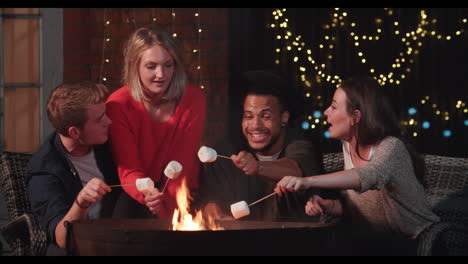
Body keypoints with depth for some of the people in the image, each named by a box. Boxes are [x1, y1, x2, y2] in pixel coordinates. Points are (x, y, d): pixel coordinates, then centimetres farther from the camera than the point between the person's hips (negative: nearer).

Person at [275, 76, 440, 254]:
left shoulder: (392, 147, -20)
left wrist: (308, 181, -55)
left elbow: (371, 175, -43)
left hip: (416, 242, -6)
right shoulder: (348, 147, 5)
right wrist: (328, 206, -12)